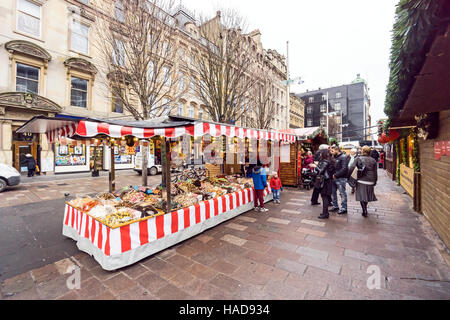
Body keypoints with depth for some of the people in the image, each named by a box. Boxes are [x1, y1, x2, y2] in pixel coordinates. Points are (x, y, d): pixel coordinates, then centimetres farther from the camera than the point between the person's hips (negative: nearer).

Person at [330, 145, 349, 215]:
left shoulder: (343, 157, -11)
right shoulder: (334, 157, 13)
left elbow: (344, 169, -20)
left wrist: (336, 175, -20)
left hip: (341, 178, -8)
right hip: (334, 178, 8)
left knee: (342, 193, 1)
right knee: (333, 192, 13)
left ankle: (344, 208, 11)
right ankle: (335, 206, 25)